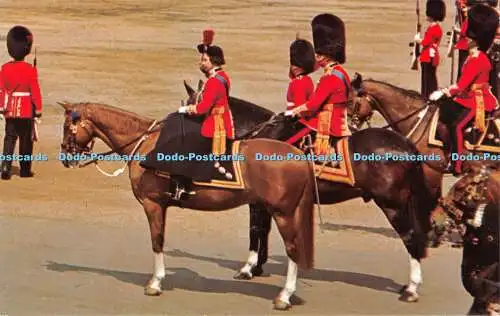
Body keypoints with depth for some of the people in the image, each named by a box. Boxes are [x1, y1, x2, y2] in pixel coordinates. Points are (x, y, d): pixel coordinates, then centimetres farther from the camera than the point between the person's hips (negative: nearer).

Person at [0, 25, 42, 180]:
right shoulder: (30, 70, -13)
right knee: (26, 140, 8)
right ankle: (25, 170, 15)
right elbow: (35, 91, -10)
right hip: (26, 111, -3)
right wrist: (38, 109, 0)